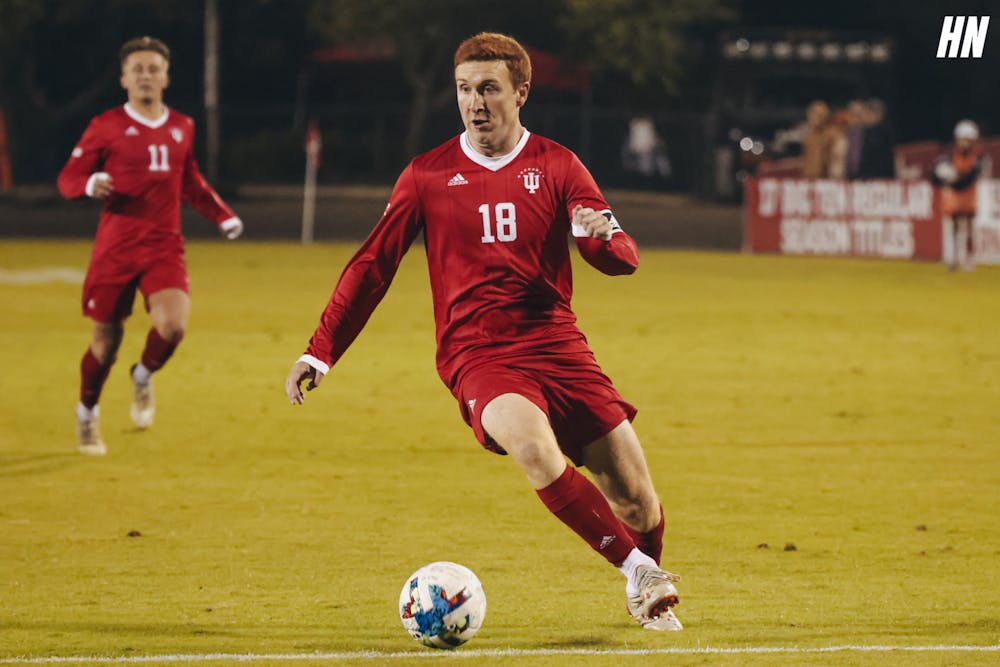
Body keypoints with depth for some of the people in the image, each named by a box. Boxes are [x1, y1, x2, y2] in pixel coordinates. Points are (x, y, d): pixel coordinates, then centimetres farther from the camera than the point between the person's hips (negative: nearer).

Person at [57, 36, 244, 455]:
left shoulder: (182, 128, 11)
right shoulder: (106, 127, -1)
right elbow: (67, 179, 0)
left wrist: (223, 217, 16)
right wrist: (91, 184, -22)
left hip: (165, 247, 2)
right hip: (116, 245, -2)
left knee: (173, 326, -20)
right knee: (106, 339, 2)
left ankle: (144, 376, 14)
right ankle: (87, 415, 29)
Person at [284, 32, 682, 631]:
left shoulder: (557, 166, 7)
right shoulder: (428, 175, 7)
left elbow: (622, 258, 1)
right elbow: (372, 266, 11)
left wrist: (603, 236, -23)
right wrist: (320, 352, 4)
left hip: (558, 347, 2)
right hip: (477, 355, -2)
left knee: (638, 501, -4)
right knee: (535, 447, -34)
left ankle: (649, 600, 28)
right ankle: (641, 573, -24)